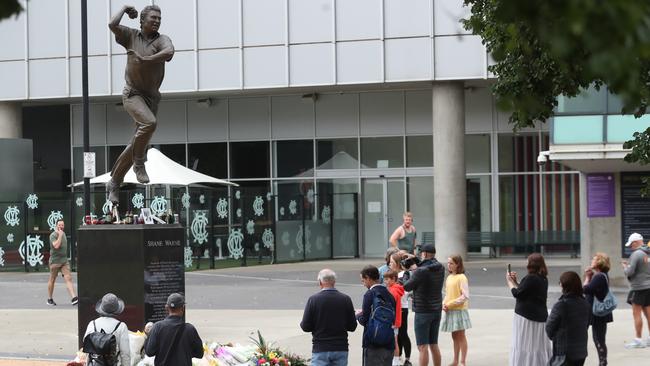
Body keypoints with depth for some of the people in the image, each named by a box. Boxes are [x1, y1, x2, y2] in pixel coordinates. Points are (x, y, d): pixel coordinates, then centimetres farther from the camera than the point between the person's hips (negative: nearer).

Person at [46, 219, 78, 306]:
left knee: (68, 278, -9)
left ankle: (73, 298, -20)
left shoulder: (63, 234, 13)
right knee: (52, 280, 7)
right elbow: (56, 245, -27)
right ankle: (50, 299, 20)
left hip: (64, 260, 6)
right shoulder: (53, 235, -11)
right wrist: (60, 235, -23)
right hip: (55, 261, -6)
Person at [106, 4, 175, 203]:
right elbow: (112, 25, -15)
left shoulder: (161, 39, 0)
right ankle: (139, 164, -13)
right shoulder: (131, 36, 2)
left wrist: (145, 60, -26)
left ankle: (114, 183, 19)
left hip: (151, 97, 3)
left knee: (136, 145, 6)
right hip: (132, 94, -3)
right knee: (149, 122, -32)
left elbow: (169, 52, -23)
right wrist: (124, 9, -2)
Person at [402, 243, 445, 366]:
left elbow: (407, 287, -7)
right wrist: (415, 269, 17)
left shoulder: (421, 271, -18)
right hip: (437, 310, 7)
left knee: (423, 347, -5)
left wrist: (407, 272, 10)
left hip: (423, 312, -7)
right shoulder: (440, 269, 3)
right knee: (434, 345, 15)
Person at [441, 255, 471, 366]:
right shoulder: (449, 277, 10)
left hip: (459, 310, -7)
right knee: (454, 337, 12)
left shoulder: (461, 277, -12)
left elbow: (465, 296, -16)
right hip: (450, 311, 7)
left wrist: (449, 304, -15)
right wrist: (444, 304, -1)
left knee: (461, 337, -1)